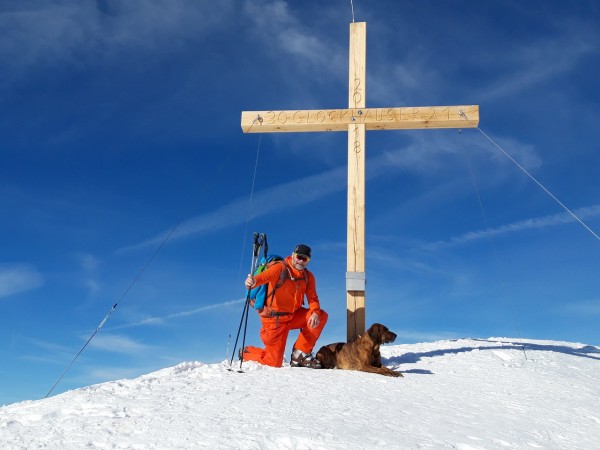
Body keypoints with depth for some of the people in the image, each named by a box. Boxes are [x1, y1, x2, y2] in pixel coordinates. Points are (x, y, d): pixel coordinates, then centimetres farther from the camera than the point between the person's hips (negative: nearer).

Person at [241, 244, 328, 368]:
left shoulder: (308, 276, 3)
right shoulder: (280, 269, -15)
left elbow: (312, 298, 0)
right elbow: (263, 277, -32)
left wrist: (315, 313, -21)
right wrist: (253, 281, -56)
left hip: (293, 316, 6)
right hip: (275, 319, -6)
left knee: (321, 316, -14)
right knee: (274, 363, -7)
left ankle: (300, 354, -2)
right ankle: (245, 353, 24)